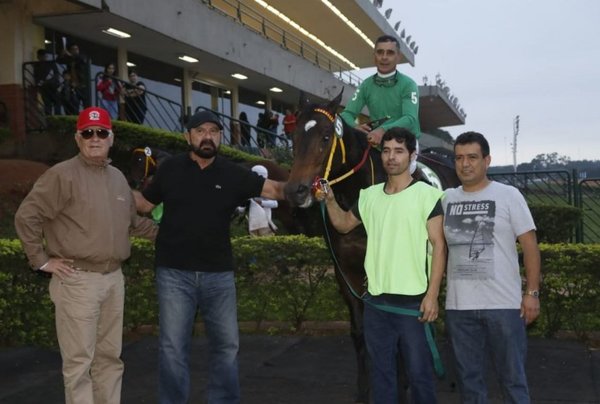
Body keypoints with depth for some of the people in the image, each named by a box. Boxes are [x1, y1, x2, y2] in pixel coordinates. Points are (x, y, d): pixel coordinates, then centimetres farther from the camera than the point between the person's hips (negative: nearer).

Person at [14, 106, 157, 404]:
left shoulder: (118, 178, 12)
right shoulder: (62, 175, -9)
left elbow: (132, 221, 24)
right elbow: (26, 216, -10)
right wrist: (41, 260, -9)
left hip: (113, 278, 7)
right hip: (77, 280, -7)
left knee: (110, 356, 15)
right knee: (79, 361, -1)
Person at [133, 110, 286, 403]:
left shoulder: (233, 174, 1)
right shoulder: (170, 169, 1)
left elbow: (275, 190, -1)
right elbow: (144, 204, 10)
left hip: (219, 274, 2)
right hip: (174, 273, -1)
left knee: (227, 344, 11)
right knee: (173, 346, 5)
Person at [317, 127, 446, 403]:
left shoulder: (427, 195, -6)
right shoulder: (369, 196, 8)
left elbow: (438, 245, -8)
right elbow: (344, 225, 22)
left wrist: (432, 295, -15)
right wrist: (330, 201, 3)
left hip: (413, 301, -4)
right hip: (375, 300, 5)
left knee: (419, 372, 5)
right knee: (381, 371, 15)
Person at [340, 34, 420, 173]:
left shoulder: (408, 84, -6)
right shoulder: (366, 85, 7)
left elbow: (410, 118, -19)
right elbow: (347, 114, 1)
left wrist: (384, 130, -38)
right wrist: (355, 127, -25)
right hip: (376, 143, 4)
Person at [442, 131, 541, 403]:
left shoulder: (508, 195, -2)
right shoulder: (447, 199, 8)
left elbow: (530, 245, -3)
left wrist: (532, 293, -9)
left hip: (503, 305, -3)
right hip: (458, 306, 4)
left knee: (512, 377, 5)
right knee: (468, 377, 13)